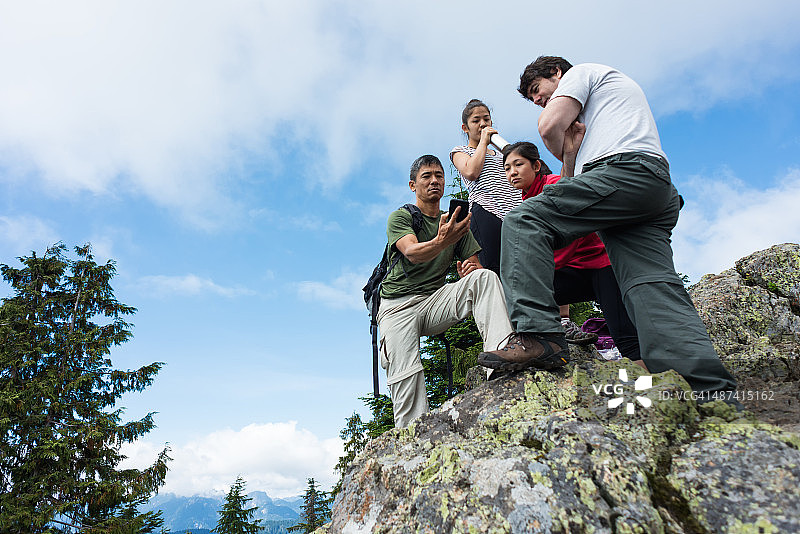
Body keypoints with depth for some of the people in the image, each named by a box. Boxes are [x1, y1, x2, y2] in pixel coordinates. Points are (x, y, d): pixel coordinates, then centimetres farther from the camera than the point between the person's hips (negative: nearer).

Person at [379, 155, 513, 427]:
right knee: (405, 374, -23)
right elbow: (412, 252, -19)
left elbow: (475, 266, 13)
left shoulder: (456, 223, 17)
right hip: (398, 305, -3)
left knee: (485, 277, -22)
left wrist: (471, 273, -13)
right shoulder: (400, 217, 2)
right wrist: (441, 242, -41)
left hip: (436, 300, 3)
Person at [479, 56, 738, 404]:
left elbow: (549, 126, 2)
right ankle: (717, 398, -19)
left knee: (523, 220, -16)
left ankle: (537, 336, -32)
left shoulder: (581, 71, 20)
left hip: (624, 169, -9)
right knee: (652, 287, -7)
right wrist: (572, 152, 15)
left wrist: (563, 152, 21)